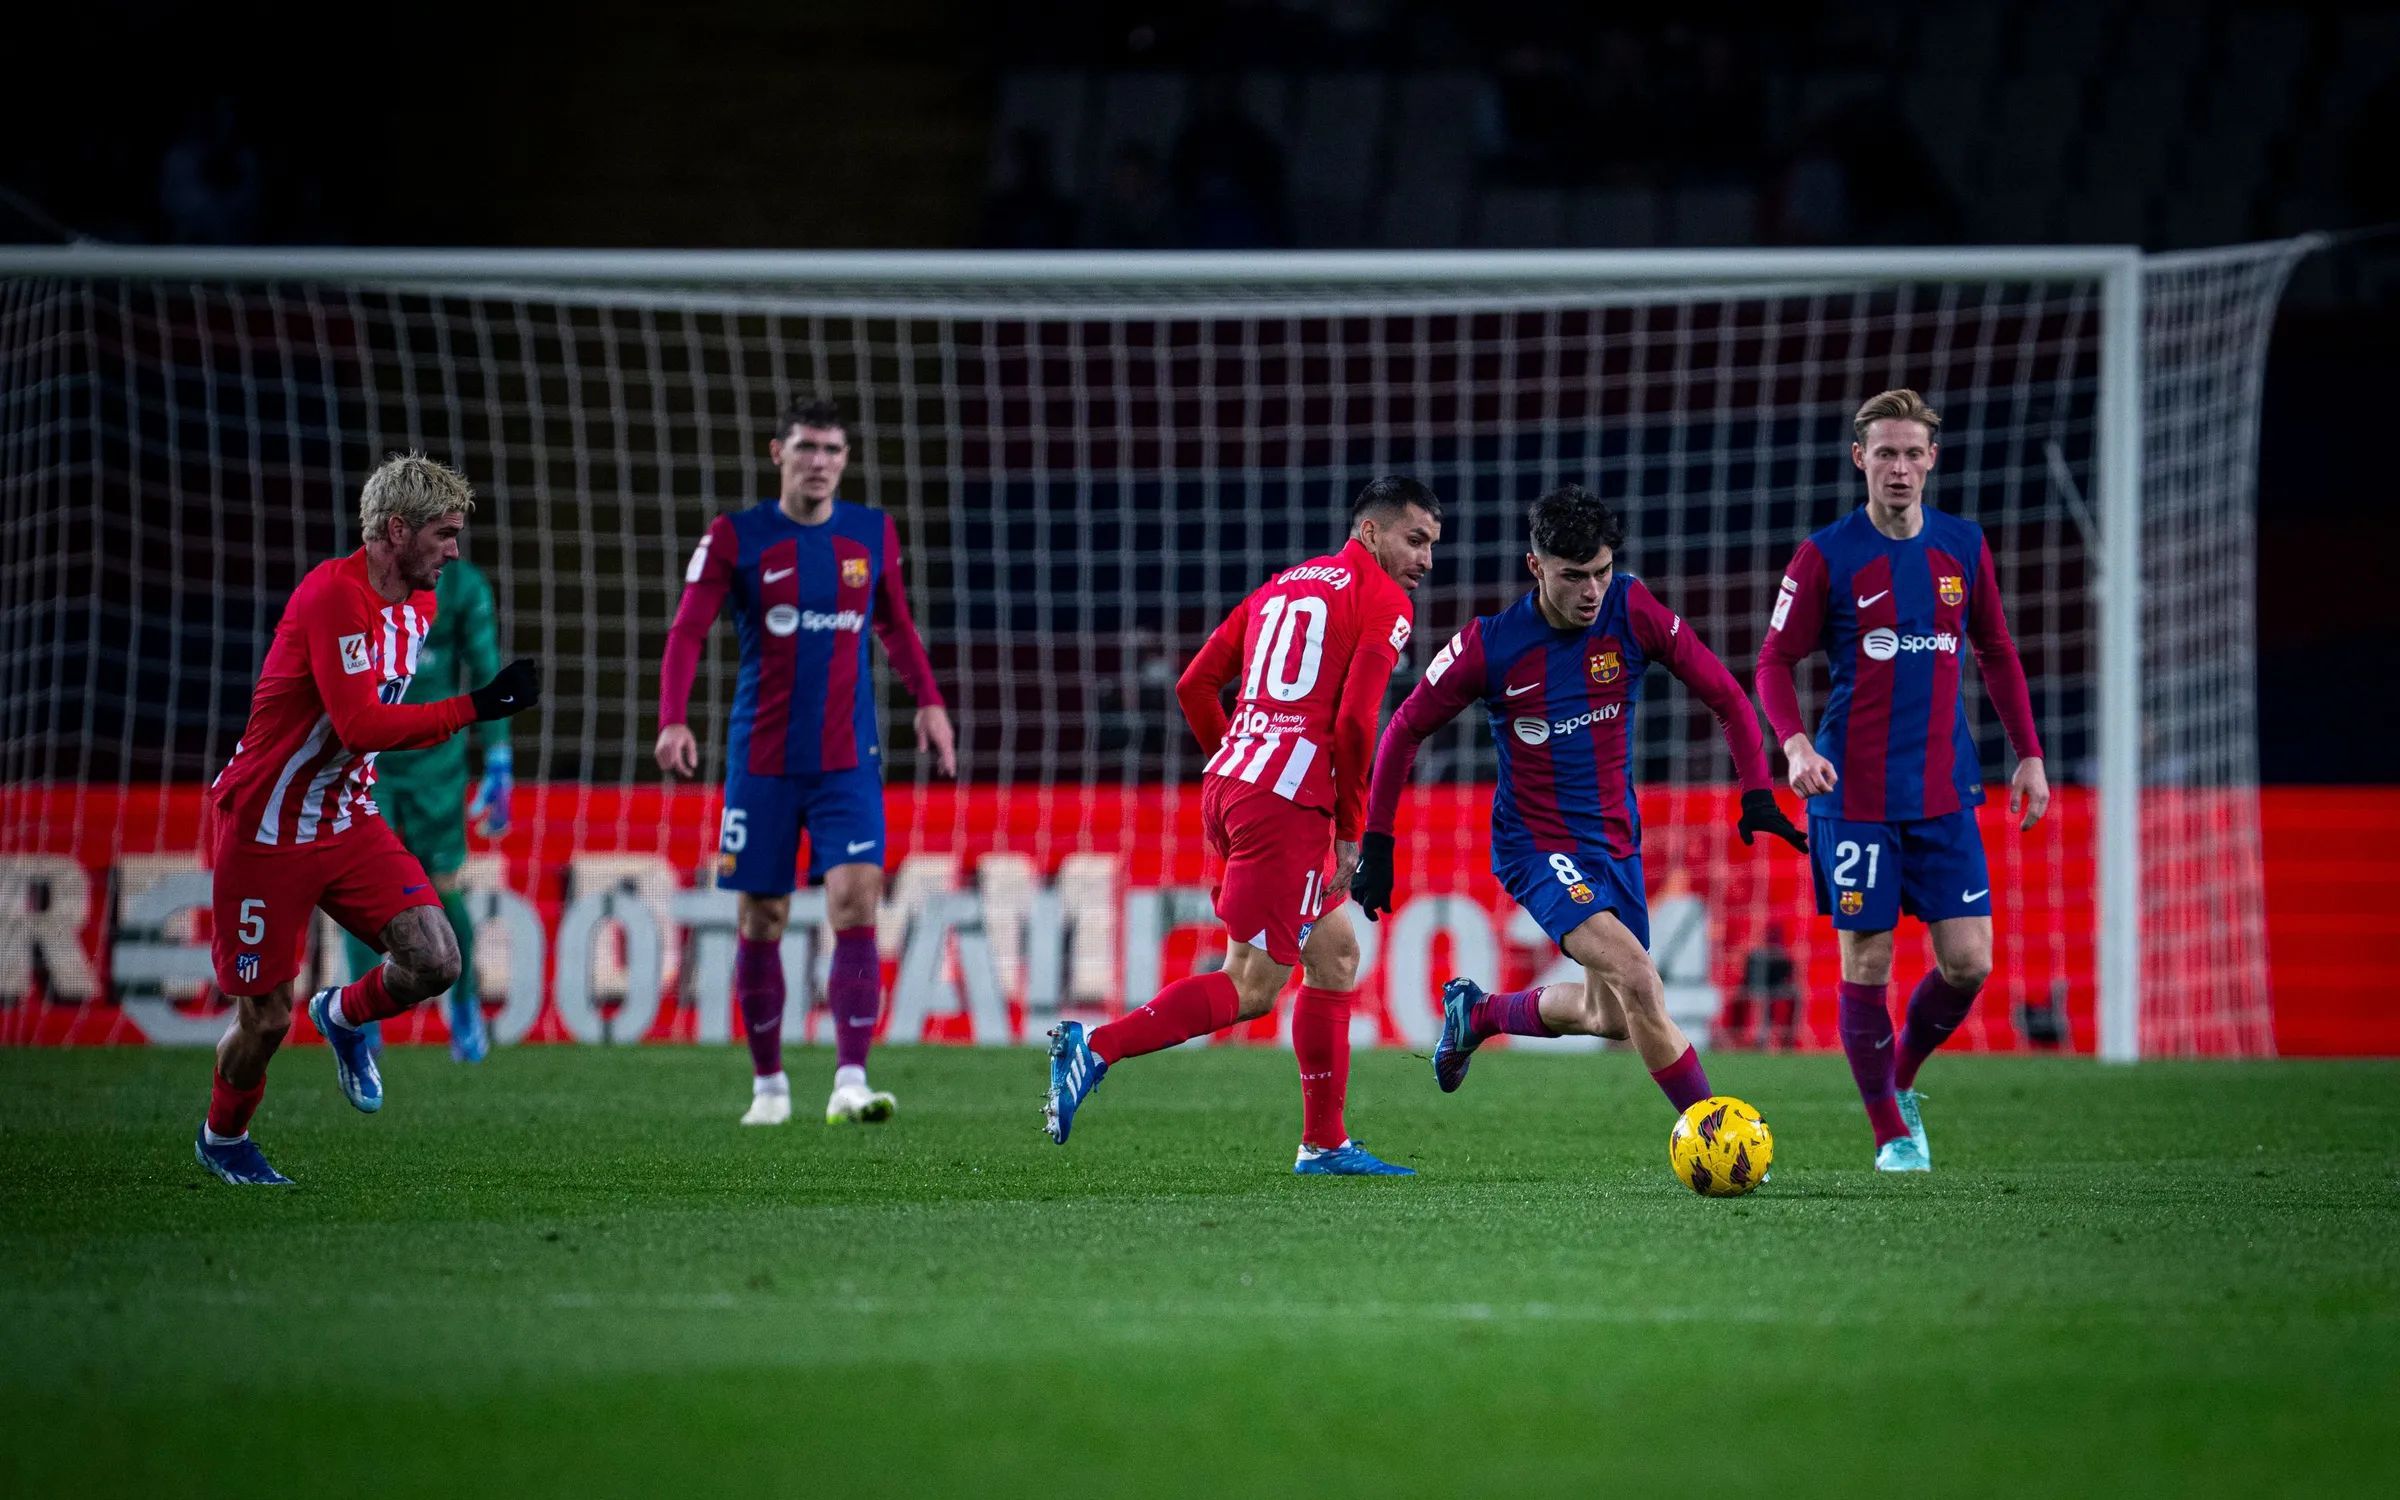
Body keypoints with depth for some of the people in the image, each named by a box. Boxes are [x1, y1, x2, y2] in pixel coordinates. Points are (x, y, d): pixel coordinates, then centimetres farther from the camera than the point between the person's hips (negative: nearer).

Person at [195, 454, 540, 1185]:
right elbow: (359, 725, -31)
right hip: (266, 833, -7)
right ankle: (222, 1136, 32)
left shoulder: (418, 604, 6)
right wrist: (477, 706, -29)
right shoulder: (335, 595, -23)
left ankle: (344, 1016, 19)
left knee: (434, 961, -13)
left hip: (349, 823, 7)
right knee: (265, 1019, 2)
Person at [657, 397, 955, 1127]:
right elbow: (687, 632, -4)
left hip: (848, 760, 1)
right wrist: (674, 720, -18)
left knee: (855, 901, -15)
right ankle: (768, 1084, 20)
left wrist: (928, 700, 9)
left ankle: (850, 1081, -19)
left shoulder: (873, 534, 6)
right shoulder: (735, 538, -2)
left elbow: (896, 624, 21)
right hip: (761, 759, -1)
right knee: (761, 921, 5)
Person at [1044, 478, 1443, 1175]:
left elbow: (1194, 685, 16)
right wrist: (1350, 834, -4)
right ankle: (1096, 1048, -17)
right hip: (1287, 803, -9)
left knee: (1335, 954, 18)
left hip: (1227, 781, 9)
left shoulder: (1282, 586, 21)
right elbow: (1355, 719, -12)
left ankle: (1324, 1144, 18)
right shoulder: (1384, 601, -1)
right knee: (1252, 987, -6)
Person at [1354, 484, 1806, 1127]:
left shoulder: (1632, 611, -11)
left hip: (1615, 838, 5)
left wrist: (1756, 795, -13)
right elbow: (1405, 731, -3)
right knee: (1637, 980, -25)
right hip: (1536, 843, -5)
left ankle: (1477, 1012, 42)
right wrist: (1377, 844, -3)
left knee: (1611, 1016, 15)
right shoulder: (1488, 645, -16)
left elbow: (1724, 695, -3)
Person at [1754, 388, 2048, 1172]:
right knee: (1867, 963, -2)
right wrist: (1796, 745, -18)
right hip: (1854, 792, -3)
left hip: (1944, 791, 3)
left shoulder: (1963, 546, 7)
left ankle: (1901, 1079, 24)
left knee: (1967, 961, -3)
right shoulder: (1825, 556, -4)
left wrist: (2029, 755, 12)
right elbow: (1774, 662, -2)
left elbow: (1997, 655, 17)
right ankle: (1891, 1133, 11)